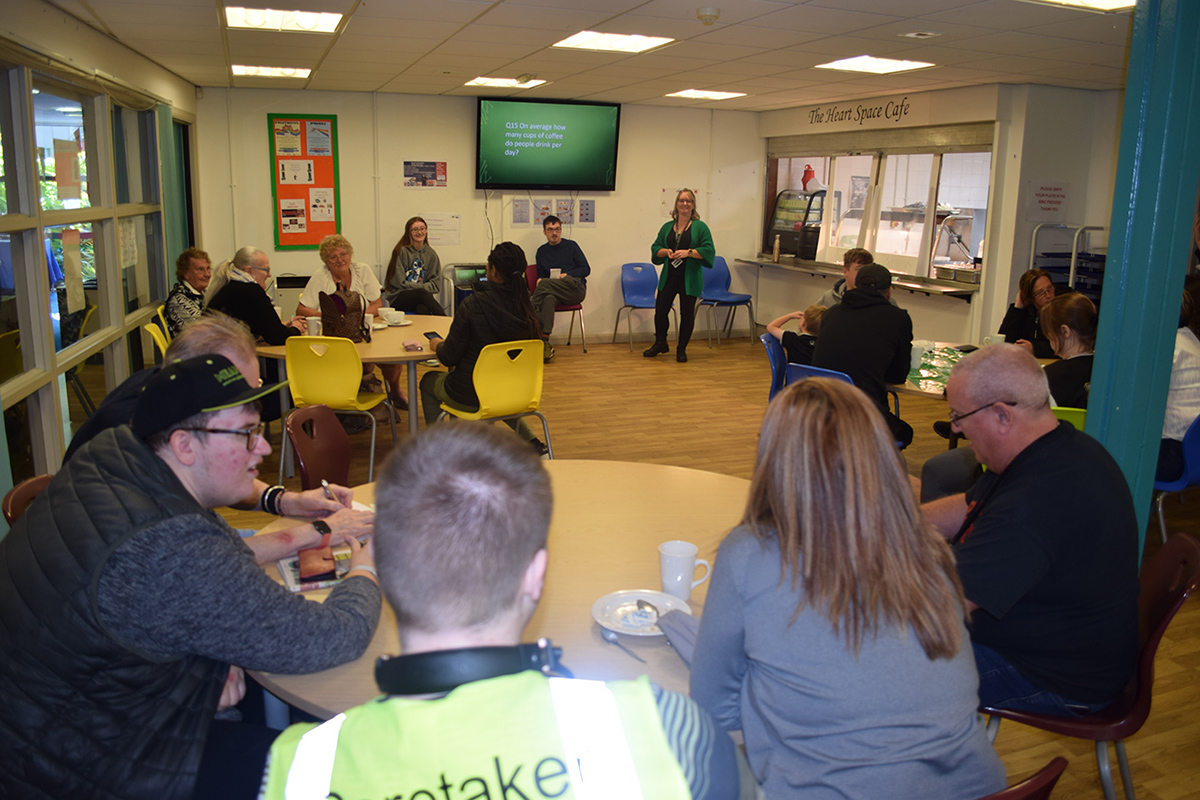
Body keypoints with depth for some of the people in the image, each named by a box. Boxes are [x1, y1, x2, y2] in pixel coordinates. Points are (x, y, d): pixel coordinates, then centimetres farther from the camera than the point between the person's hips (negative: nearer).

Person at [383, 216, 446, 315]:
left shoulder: (431, 253, 13)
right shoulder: (401, 251, -1)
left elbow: (435, 283, 10)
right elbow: (399, 283, -4)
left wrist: (423, 287, -10)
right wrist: (421, 287, -7)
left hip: (422, 296, 3)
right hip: (399, 298, -3)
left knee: (422, 309, -36)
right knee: (422, 293, -36)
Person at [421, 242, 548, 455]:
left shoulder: (472, 305, -22)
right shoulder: (526, 307, -8)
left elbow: (450, 357, -15)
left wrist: (438, 345, 9)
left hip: (470, 396, -4)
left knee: (428, 381, 26)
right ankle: (530, 441, 31)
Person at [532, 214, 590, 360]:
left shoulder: (571, 246, 14)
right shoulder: (541, 251, 22)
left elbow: (586, 269, 10)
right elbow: (540, 276, 23)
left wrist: (566, 275, -7)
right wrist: (540, 280, -4)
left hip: (575, 289, -2)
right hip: (556, 293, 2)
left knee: (545, 283, -32)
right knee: (548, 298, -38)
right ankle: (545, 342, -50)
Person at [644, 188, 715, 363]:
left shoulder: (700, 227, -1)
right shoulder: (667, 227, 11)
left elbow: (708, 250, -8)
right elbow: (655, 248, 13)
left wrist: (688, 252, -19)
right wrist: (666, 251, -8)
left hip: (689, 279, -3)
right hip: (668, 277, 3)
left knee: (687, 314, 4)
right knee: (660, 310, 2)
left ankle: (682, 349, 19)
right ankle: (660, 343, 25)